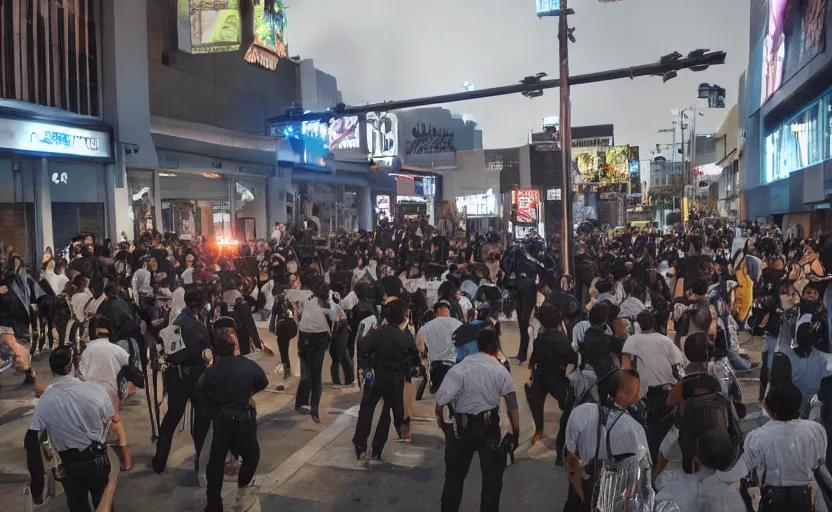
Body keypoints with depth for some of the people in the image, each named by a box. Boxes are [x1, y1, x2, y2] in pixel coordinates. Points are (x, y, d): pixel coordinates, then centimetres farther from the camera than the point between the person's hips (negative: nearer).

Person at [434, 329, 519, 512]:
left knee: (455, 475, 16)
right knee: (492, 476, 16)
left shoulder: (459, 368, -11)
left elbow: (440, 403, -16)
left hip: (462, 427, 0)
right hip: (490, 426, 0)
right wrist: (516, 433, 0)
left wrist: (442, 424, 1)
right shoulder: (501, 371, -6)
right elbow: (513, 406, -9)